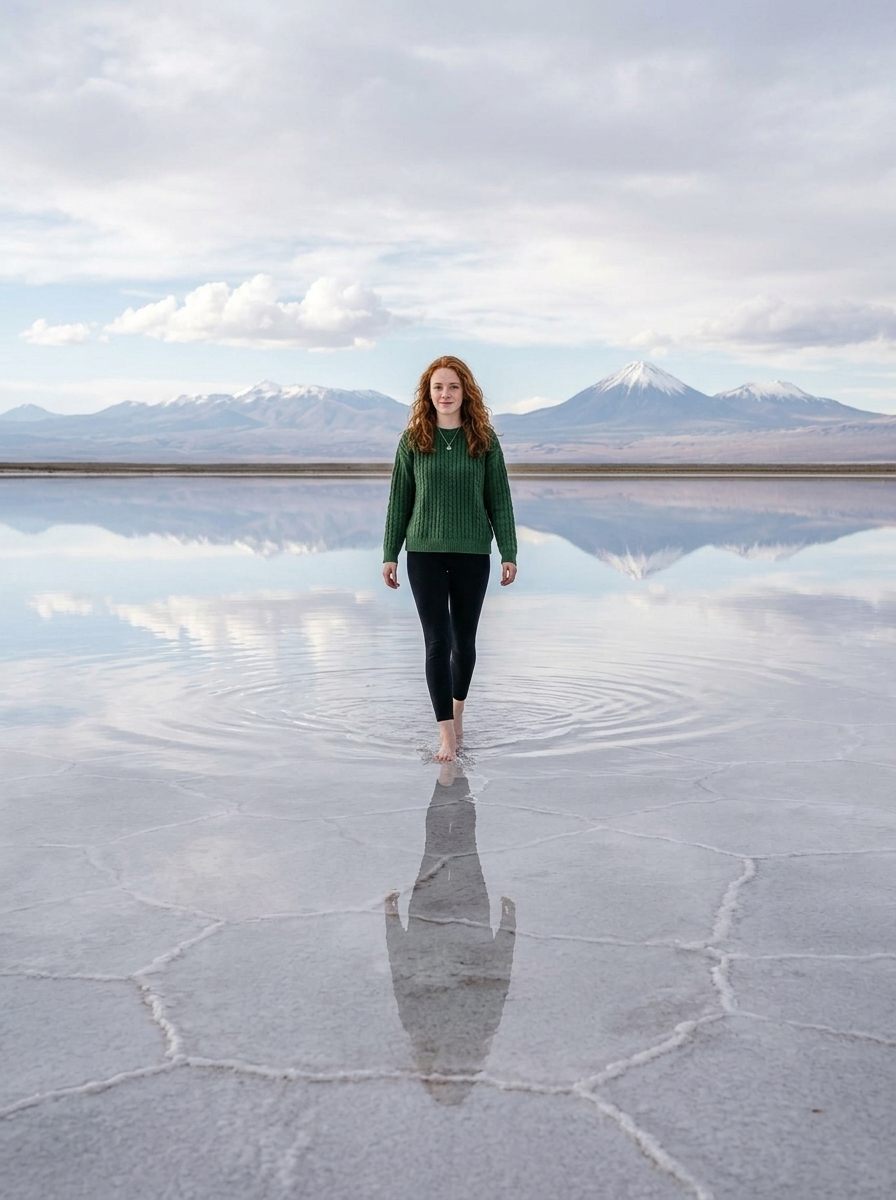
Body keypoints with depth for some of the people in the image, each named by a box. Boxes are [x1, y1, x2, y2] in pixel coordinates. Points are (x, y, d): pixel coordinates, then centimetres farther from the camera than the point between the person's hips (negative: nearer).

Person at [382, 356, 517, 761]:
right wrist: (390, 555, 2)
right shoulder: (413, 439, 1)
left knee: (464, 639, 11)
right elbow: (399, 499, 4)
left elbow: (499, 499, 1)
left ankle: (457, 709, 36)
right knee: (437, 640, -5)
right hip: (424, 552, 0)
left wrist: (509, 554, -2)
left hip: (472, 553, 1)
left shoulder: (484, 439, 0)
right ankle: (446, 733, -3)